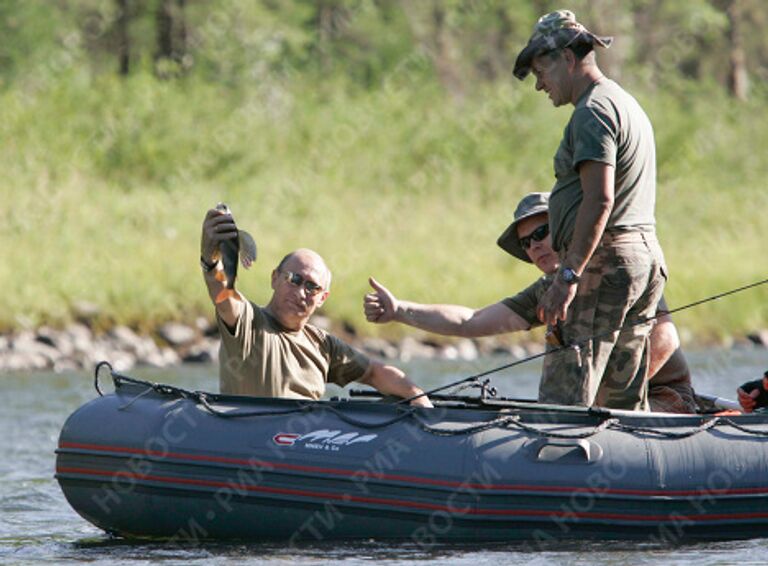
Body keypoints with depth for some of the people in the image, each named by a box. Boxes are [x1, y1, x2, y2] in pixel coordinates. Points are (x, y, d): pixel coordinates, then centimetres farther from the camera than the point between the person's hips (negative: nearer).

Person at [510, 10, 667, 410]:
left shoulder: (593, 111, -10)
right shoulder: (628, 105, 22)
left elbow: (600, 201, -21)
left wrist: (567, 275, -24)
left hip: (604, 261, -10)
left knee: (565, 399, -14)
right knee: (626, 404, 9)